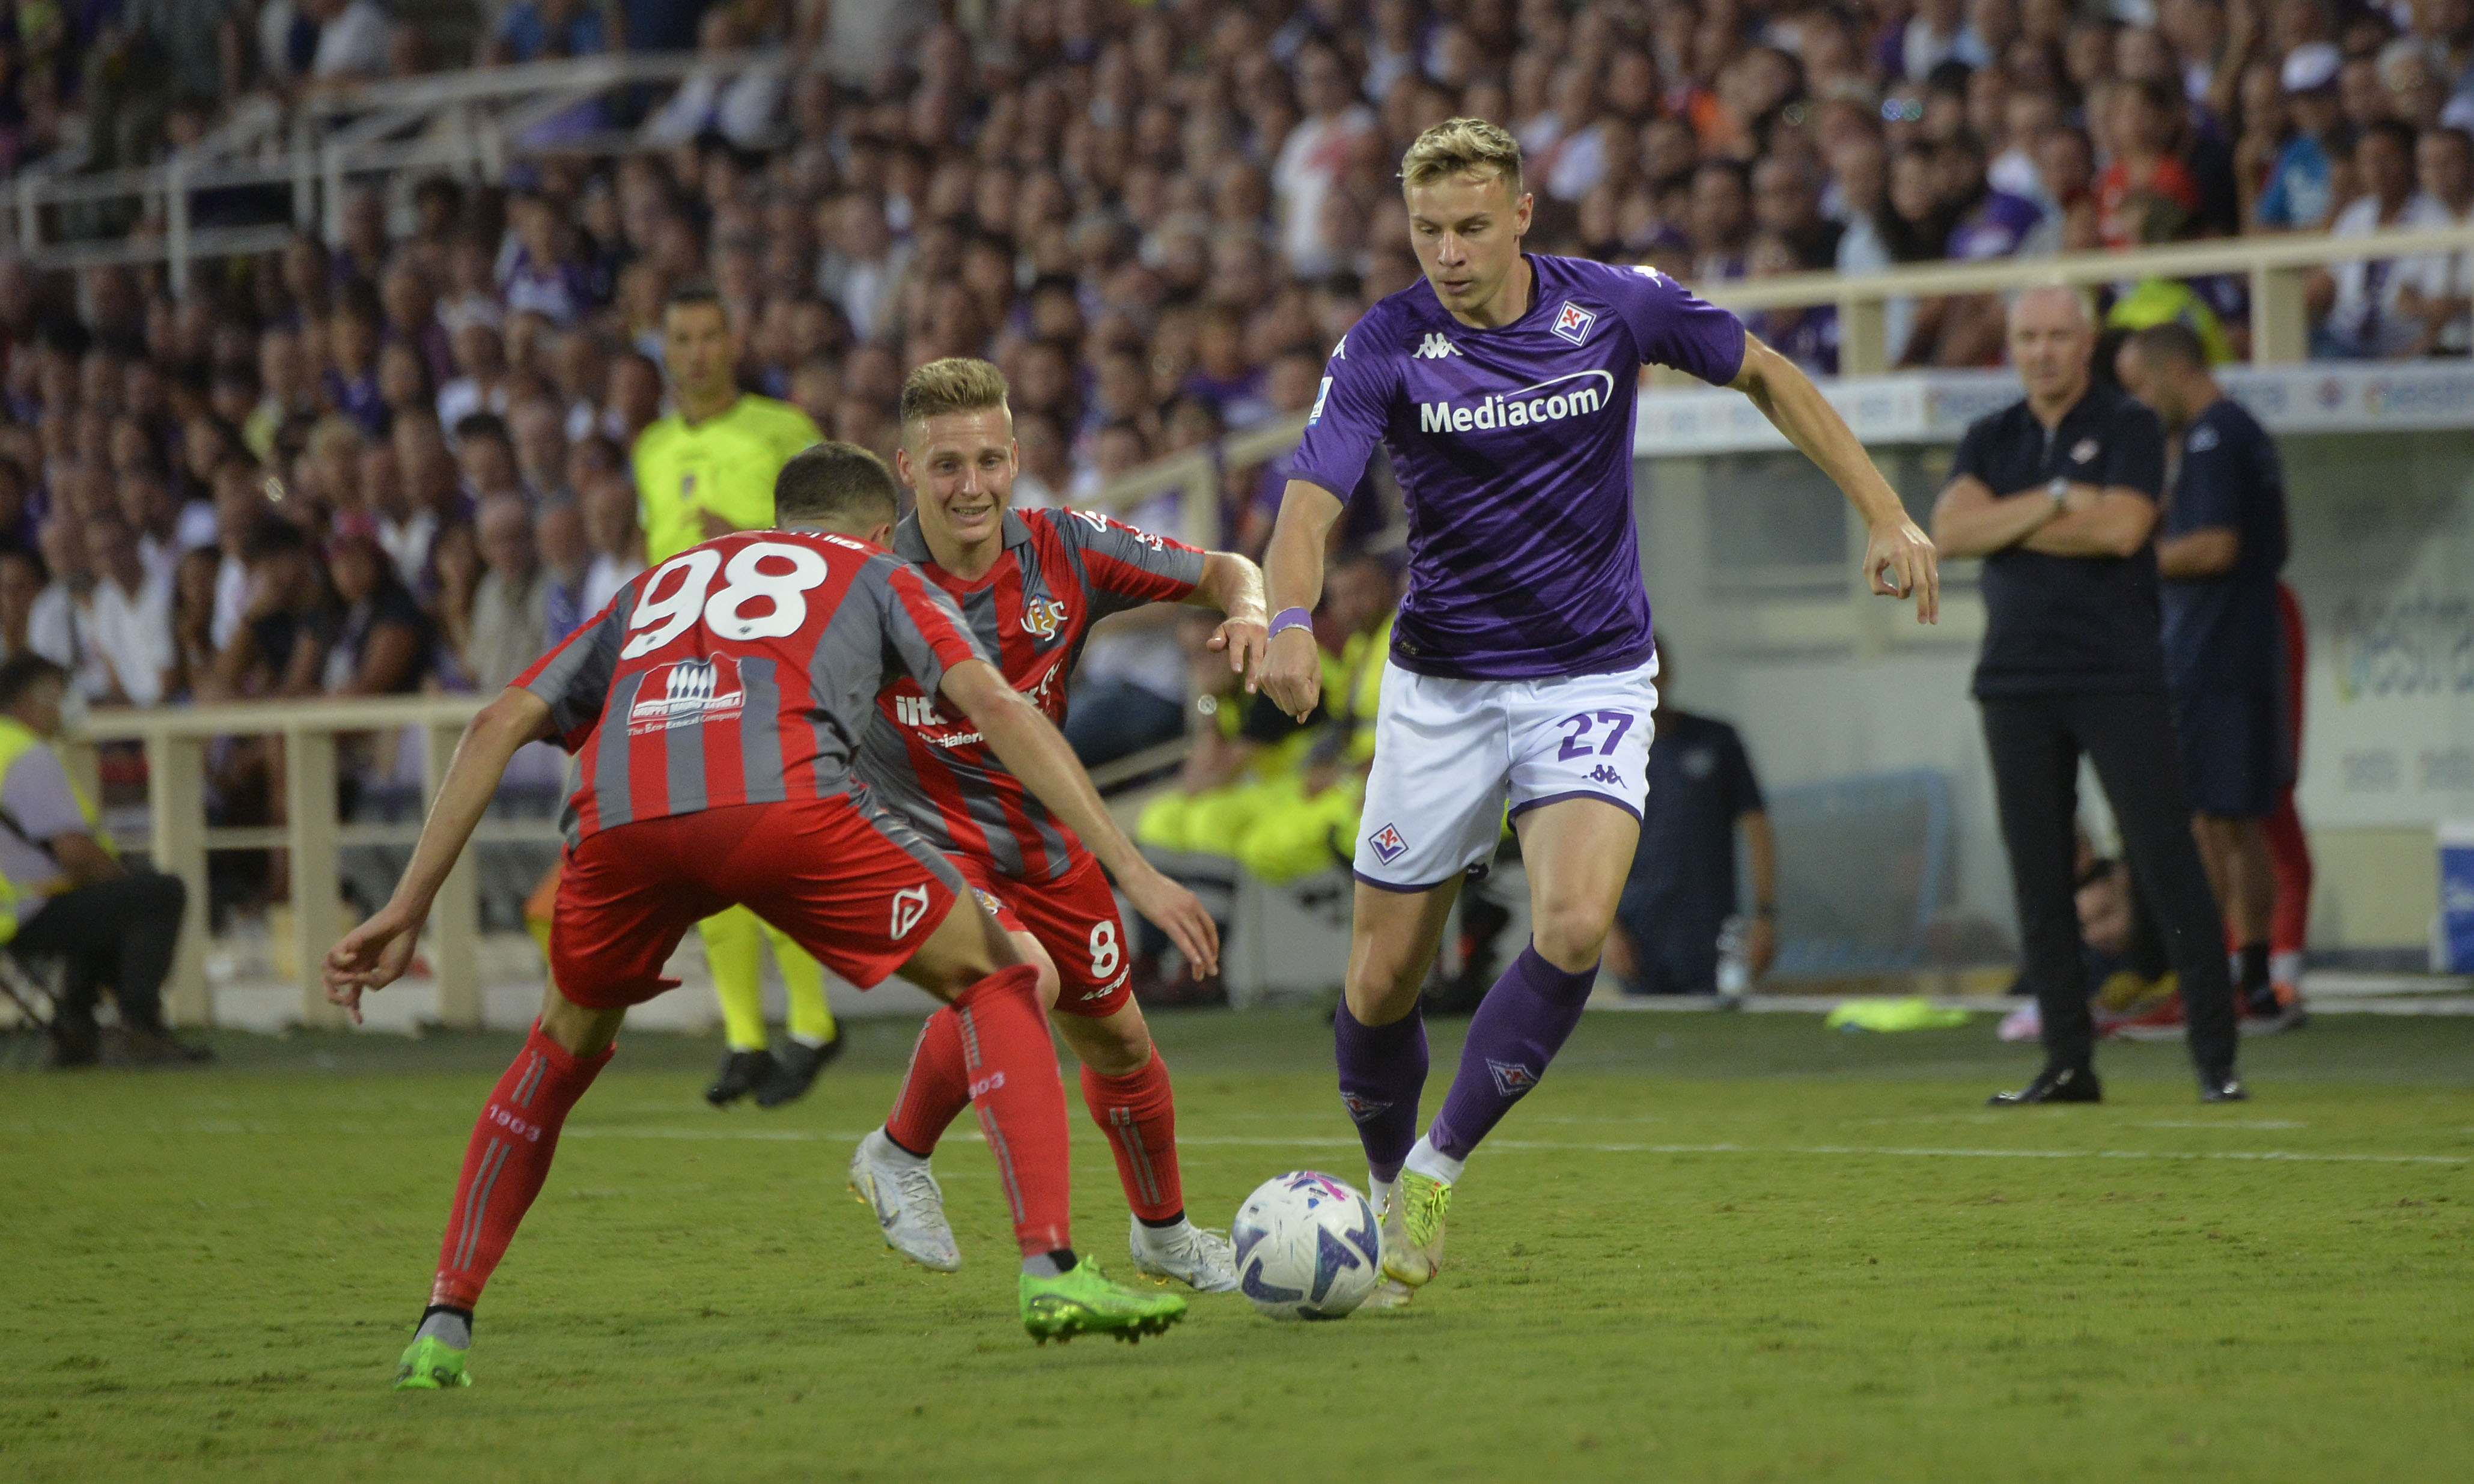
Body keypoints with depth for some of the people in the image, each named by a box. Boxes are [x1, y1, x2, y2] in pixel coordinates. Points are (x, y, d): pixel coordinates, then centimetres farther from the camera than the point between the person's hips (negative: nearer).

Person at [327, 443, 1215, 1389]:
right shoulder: (875, 575, 32)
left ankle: (443, 1325, 22)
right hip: (782, 798, -3)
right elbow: (997, 709, 16)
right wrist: (1132, 869, 13)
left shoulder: (657, 586, 41)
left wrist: (406, 912, 29)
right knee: (997, 982, 17)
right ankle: (1052, 1272, 2)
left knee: (565, 1048, 30)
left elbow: (500, 725, 31)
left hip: (617, 816, 3)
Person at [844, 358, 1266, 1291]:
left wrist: (1247, 611, -25)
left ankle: (1164, 1234, 40)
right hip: (921, 840, -4)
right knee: (1023, 979, -31)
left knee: (1117, 1041, 13)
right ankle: (899, 1157, -6)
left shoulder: (1062, 551, -13)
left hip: (1043, 841, 4)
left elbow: (1222, 572, -3)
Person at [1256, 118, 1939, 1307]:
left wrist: (1883, 512, 3)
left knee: (1573, 927, -24)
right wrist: (1291, 620, -44)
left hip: (1593, 679, 0)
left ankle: (1442, 1167, -8)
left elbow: (1761, 372, 8)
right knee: (1383, 979, 2)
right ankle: (1388, 1195, 28)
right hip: (1440, 685, 0)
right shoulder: (1384, 349, -11)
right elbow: (1312, 496, -23)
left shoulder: (1616, 307, -7)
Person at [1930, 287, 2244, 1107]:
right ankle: (2068, 1063, 8)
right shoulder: (1990, 440, 14)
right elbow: (1949, 531, -2)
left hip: (2120, 678, -4)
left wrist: (2004, 523, -5)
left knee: (2167, 864, -8)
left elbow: (2121, 527, -14)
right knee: (2039, 881, 3)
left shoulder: (2129, 427, 2)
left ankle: (2217, 1060, -7)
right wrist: (2055, 502, -10)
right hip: (2018, 684, 4)